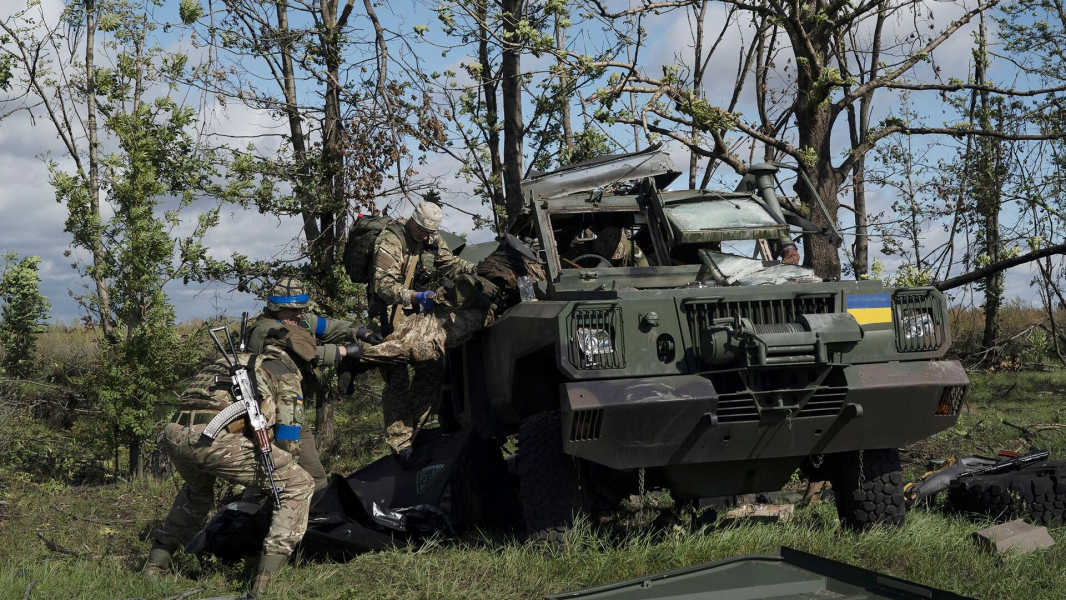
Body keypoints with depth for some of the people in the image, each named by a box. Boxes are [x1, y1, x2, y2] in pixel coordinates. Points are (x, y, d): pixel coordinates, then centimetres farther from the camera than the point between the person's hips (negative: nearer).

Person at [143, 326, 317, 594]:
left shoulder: (230, 360, 35)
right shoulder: (286, 374, 17)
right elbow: (288, 441, 11)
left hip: (174, 433, 7)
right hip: (216, 438, -7)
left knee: (197, 491, 40)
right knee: (298, 486, 6)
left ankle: (156, 564, 36)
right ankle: (266, 579, -3)